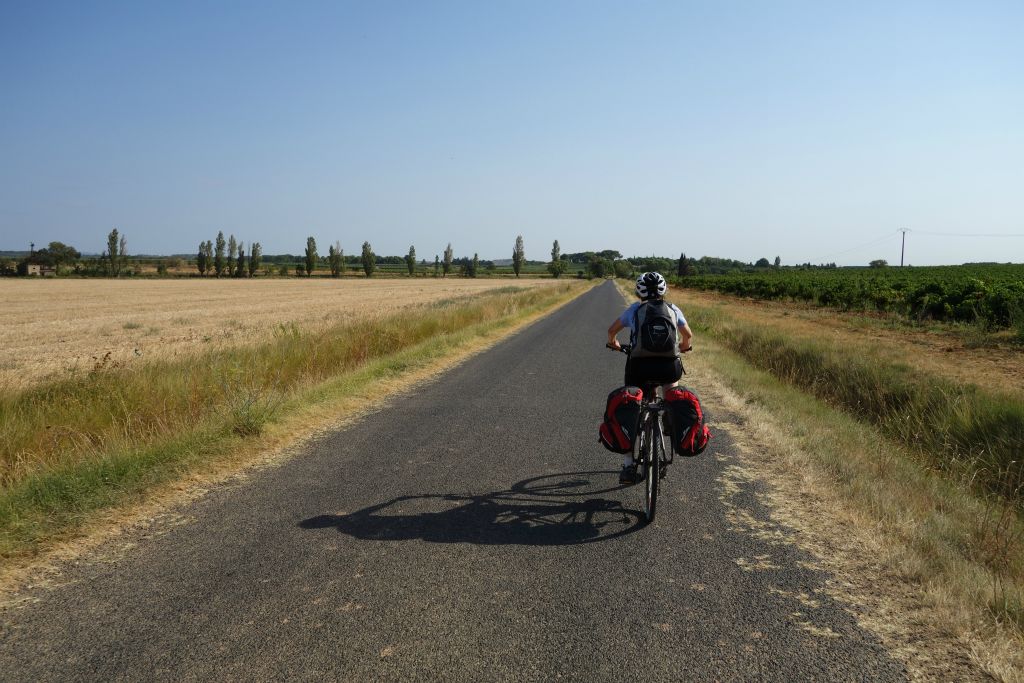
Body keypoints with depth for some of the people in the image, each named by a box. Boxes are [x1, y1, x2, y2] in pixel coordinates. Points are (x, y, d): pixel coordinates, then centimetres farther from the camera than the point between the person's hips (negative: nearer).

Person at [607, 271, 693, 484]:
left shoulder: (634, 309, 16)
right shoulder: (673, 309, 16)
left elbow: (612, 330, 29)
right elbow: (688, 335, 28)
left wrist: (614, 343, 50)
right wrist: (682, 348, 50)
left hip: (639, 365, 0)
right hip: (669, 364, 1)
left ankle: (629, 464, 9)